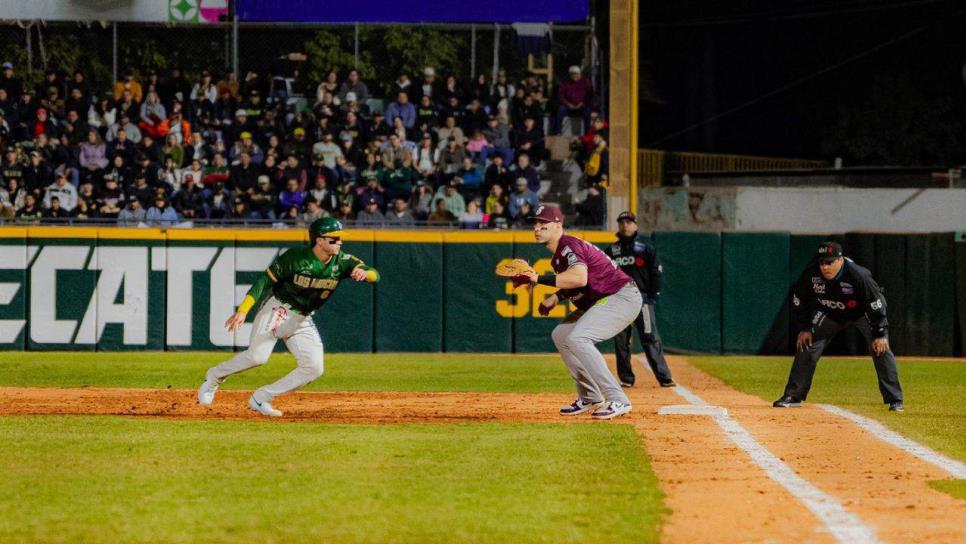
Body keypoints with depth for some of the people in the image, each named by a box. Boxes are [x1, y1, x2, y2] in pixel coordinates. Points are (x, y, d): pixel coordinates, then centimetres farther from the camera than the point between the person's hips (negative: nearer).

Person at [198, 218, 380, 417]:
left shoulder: (342, 262, -5)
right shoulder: (295, 257, -16)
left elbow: (375, 275, -12)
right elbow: (265, 280, -14)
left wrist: (364, 272, -37)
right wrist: (242, 310, -23)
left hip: (303, 322, 6)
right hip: (277, 311, -6)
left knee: (314, 368, -8)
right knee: (257, 356, -24)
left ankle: (261, 399, 1)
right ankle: (214, 377, 4)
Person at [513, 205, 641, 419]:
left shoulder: (568, 246, -18)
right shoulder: (558, 255, 13)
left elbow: (580, 278, -37)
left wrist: (539, 279, -36)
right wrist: (555, 298, 9)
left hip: (623, 297, -11)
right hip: (601, 302, 11)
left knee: (576, 339, -26)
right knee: (560, 335, 16)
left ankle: (618, 401, -27)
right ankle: (590, 397, 20)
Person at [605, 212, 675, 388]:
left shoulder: (645, 248, 5)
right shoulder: (611, 251, 13)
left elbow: (656, 273, 3)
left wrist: (653, 296, -5)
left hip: (641, 298, -3)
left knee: (650, 338, -9)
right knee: (620, 340, 3)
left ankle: (664, 377, -11)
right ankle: (626, 378, 10)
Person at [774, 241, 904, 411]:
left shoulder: (858, 275, -37)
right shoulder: (812, 273, -27)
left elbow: (876, 303, -28)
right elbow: (799, 300, -8)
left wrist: (880, 334, -29)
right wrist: (804, 328, -6)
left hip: (862, 313, -3)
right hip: (830, 314, 3)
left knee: (881, 348, -15)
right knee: (806, 346, -4)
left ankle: (895, 400, -8)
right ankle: (793, 396, 6)